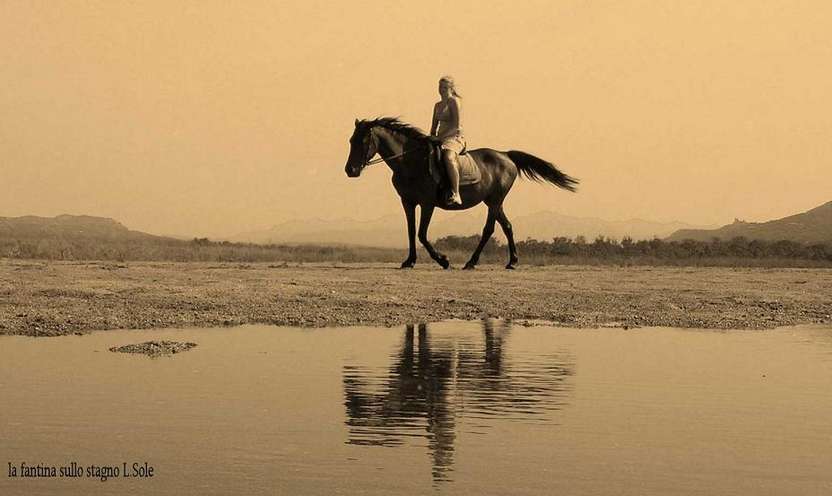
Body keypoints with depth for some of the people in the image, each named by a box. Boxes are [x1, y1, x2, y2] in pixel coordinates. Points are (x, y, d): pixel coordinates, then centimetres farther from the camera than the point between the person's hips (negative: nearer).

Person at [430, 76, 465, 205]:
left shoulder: (454, 101, -4)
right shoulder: (438, 105, 20)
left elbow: (457, 126, -14)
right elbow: (434, 126, 24)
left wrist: (440, 137, -17)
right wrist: (432, 138, 3)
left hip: (455, 138, -9)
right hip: (440, 140, 9)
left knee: (448, 158, -39)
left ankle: (456, 194, -42)